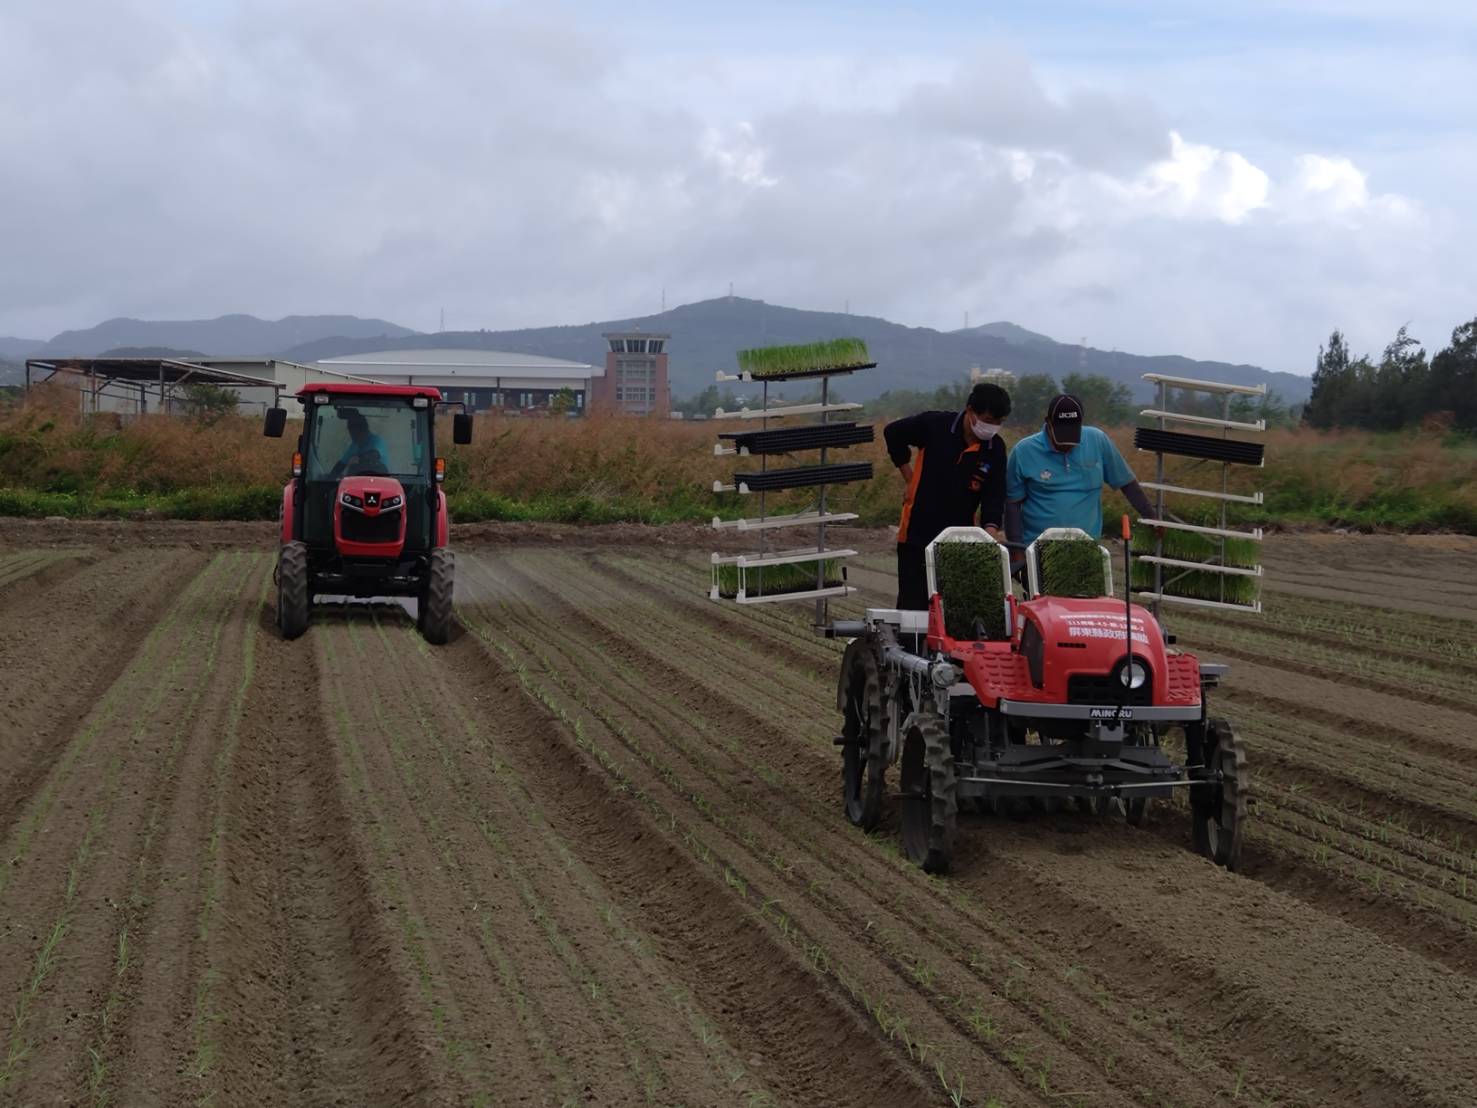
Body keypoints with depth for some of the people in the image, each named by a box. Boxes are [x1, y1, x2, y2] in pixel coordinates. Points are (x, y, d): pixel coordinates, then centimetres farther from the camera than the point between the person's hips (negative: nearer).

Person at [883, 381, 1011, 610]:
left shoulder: (995, 449, -3)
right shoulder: (934, 425, -12)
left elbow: (995, 496, -2)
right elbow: (893, 433, 5)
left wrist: (991, 529, -21)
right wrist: (910, 477, 4)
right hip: (917, 533, -3)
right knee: (913, 604, -1)